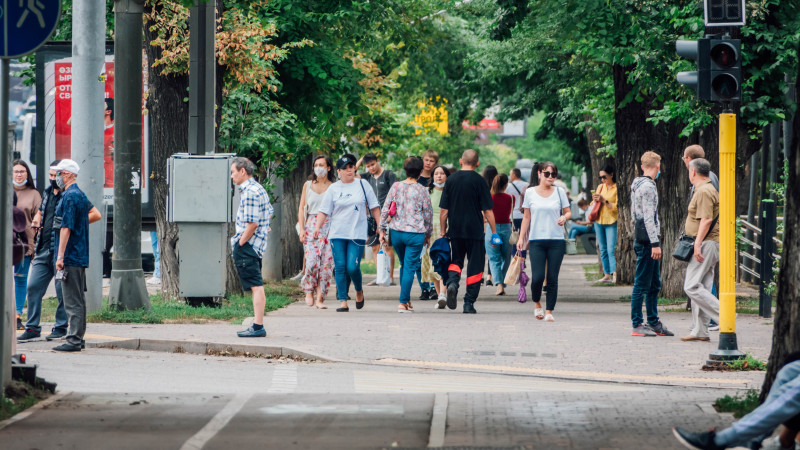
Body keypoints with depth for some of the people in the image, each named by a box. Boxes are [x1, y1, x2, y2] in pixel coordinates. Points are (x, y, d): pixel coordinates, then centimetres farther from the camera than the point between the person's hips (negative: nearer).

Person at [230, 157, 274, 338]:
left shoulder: (249, 192, -18)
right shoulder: (259, 188, 15)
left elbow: (252, 223, -22)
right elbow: (269, 212, 27)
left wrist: (240, 243, -15)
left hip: (247, 246, -11)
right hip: (257, 244, 11)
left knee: (256, 286, -10)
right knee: (256, 286, 13)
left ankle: (258, 327, -11)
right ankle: (258, 324, 17)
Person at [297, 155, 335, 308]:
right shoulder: (308, 185, 11)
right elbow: (301, 208, 12)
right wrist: (301, 229, 1)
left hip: (329, 227, 0)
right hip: (311, 226, 0)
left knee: (326, 263, -7)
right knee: (312, 260, -14)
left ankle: (320, 298, -2)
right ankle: (309, 291, 8)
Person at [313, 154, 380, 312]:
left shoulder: (362, 185, 5)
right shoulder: (333, 189, 6)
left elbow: (374, 207, 10)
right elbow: (324, 210, 4)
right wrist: (317, 227, -9)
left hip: (357, 234, -1)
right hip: (337, 234, 1)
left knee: (352, 267, -10)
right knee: (340, 268, -3)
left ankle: (359, 291, 19)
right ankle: (343, 302, 3)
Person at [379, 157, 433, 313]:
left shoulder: (396, 187, 2)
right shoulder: (422, 190, -5)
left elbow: (385, 210, 3)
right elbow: (428, 214, 1)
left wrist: (383, 230, 10)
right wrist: (428, 235, 13)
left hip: (396, 232, 3)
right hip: (415, 234, -3)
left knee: (404, 265, 20)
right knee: (410, 267, 0)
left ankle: (407, 300, 23)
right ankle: (403, 303, -4)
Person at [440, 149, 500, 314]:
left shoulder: (451, 179, 3)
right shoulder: (479, 181, -5)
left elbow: (444, 210, 3)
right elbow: (488, 210, -6)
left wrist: (443, 232, 12)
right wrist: (494, 233, 1)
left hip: (455, 230, 2)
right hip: (475, 231, -2)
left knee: (456, 259, 17)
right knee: (475, 265, 6)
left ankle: (452, 281, -14)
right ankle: (469, 303, 5)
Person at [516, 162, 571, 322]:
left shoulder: (560, 192, 6)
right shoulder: (530, 193, 6)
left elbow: (568, 211, 12)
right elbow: (526, 217, 10)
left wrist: (564, 218, -11)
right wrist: (521, 238, 6)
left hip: (556, 241, 1)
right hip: (537, 240, -1)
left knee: (552, 278, -2)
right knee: (537, 277, -10)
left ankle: (549, 311, 7)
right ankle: (537, 304, 17)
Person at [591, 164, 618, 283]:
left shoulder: (617, 188, -6)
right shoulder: (600, 187, 13)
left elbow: (617, 207, -12)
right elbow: (592, 206, 20)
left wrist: (604, 201, -17)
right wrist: (595, 200, -2)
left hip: (611, 222, -6)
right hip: (599, 221, 6)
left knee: (611, 249, -15)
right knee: (603, 250, 7)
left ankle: (615, 274, -20)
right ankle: (607, 275, 10)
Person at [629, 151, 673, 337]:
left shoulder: (637, 185, 16)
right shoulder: (648, 187, -14)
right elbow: (649, 217, -21)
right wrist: (655, 243, -22)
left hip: (641, 238, 10)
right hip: (646, 240, -10)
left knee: (654, 284, 14)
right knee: (642, 284, -7)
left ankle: (653, 322, 19)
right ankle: (638, 325, -5)